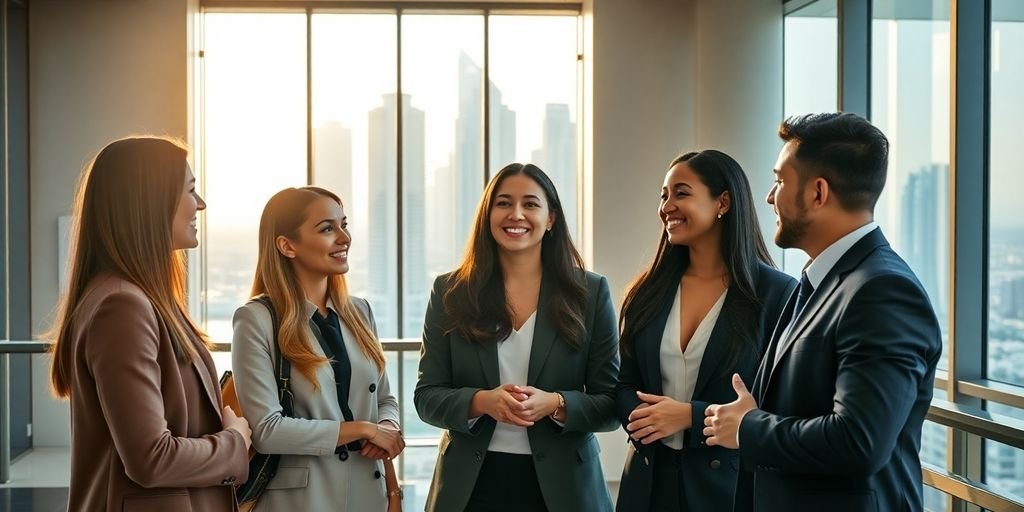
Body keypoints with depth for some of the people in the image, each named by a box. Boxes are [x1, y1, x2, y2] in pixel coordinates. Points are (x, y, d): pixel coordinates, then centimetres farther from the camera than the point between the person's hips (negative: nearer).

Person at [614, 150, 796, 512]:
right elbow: (625, 384, 7)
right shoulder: (650, 292, 4)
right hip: (650, 479, 4)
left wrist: (690, 416, -18)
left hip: (731, 481, -3)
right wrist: (643, 419, -14)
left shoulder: (777, 292, -9)